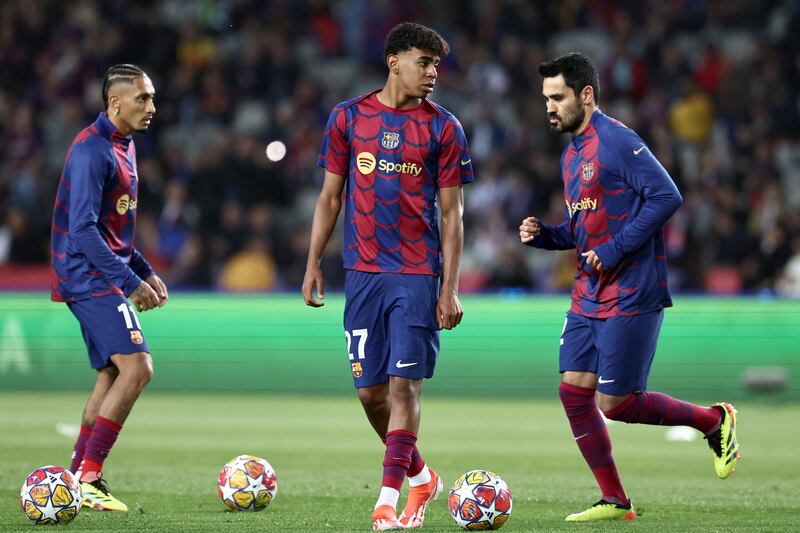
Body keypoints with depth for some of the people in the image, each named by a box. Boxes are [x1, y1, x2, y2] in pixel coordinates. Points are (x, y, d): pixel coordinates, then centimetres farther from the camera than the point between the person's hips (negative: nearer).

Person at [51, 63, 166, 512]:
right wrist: (130, 281, -23)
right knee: (137, 367, -17)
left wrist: (146, 272, 18)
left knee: (113, 375, 10)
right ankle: (88, 476, -16)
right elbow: (82, 229, -23)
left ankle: (78, 476, 14)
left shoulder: (122, 146, 16)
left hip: (101, 281, 10)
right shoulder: (93, 150, -17)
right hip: (90, 278, -10)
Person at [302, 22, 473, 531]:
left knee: (404, 383, -10)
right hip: (363, 273, 3)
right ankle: (421, 476, 25)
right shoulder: (348, 117, 6)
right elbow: (331, 196, 12)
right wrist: (313, 264, 6)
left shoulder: (443, 127, 1)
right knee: (370, 389, 4)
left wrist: (450, 289, -5)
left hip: (418, 274, -3)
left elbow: (452, 213, 1)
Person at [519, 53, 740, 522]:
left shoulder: (616, 140, -13)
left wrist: (614, 251, -20)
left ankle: (715, 421, 14)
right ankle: (614, 501, 9)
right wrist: (543, 235, 5)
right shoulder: (572, 154, 16)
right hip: (590, 296, 9)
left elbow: (666, 196, -20)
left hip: (631, 295, -9)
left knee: (615, 404, -7)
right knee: (573, 391, 1)